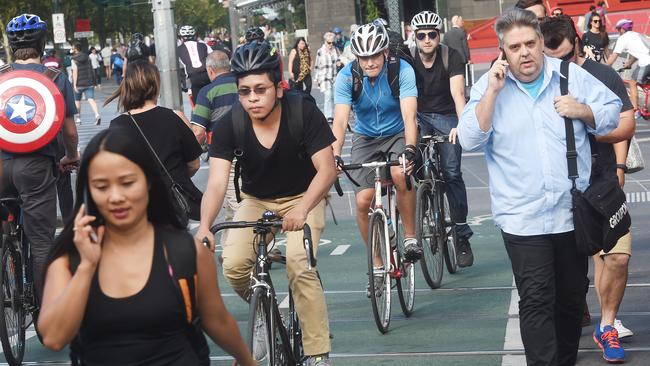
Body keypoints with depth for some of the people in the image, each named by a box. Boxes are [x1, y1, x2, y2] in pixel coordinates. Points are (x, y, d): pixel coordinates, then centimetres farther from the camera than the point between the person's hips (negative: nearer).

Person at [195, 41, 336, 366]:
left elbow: (326, 169, -27)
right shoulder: (230, 125, -20)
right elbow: (217, 181, -27)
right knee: (233, 265, -20)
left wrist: (302, 209, -45)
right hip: (256, 201, 3)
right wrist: (204, 227, -45)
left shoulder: (304, 112, -24)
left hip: (302, 197, -3)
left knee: (299, 265, -26)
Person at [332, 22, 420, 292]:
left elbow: (409, 115, -32)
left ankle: (410, 237, -14)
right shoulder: (346, 77, -18)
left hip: (397, 134, -2)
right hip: (365, 139, 2)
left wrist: (410, 149, -49)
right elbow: (340, 121, -26)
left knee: (401, 175, -34)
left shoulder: (402, 71, -22)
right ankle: (378, 265, 7)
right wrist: (334, 156, -42)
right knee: (363, 201, -11)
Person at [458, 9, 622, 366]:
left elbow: (612, 112, 8)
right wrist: (492, 92, -19)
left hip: (572, 212, 3)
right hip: (523, 218, -3)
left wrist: (582, 111, -12)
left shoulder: (572, 75, 2)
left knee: (572, 299, 16)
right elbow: (470, 140, -11)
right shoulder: (489, 86, -2)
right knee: (537, 303, -9)